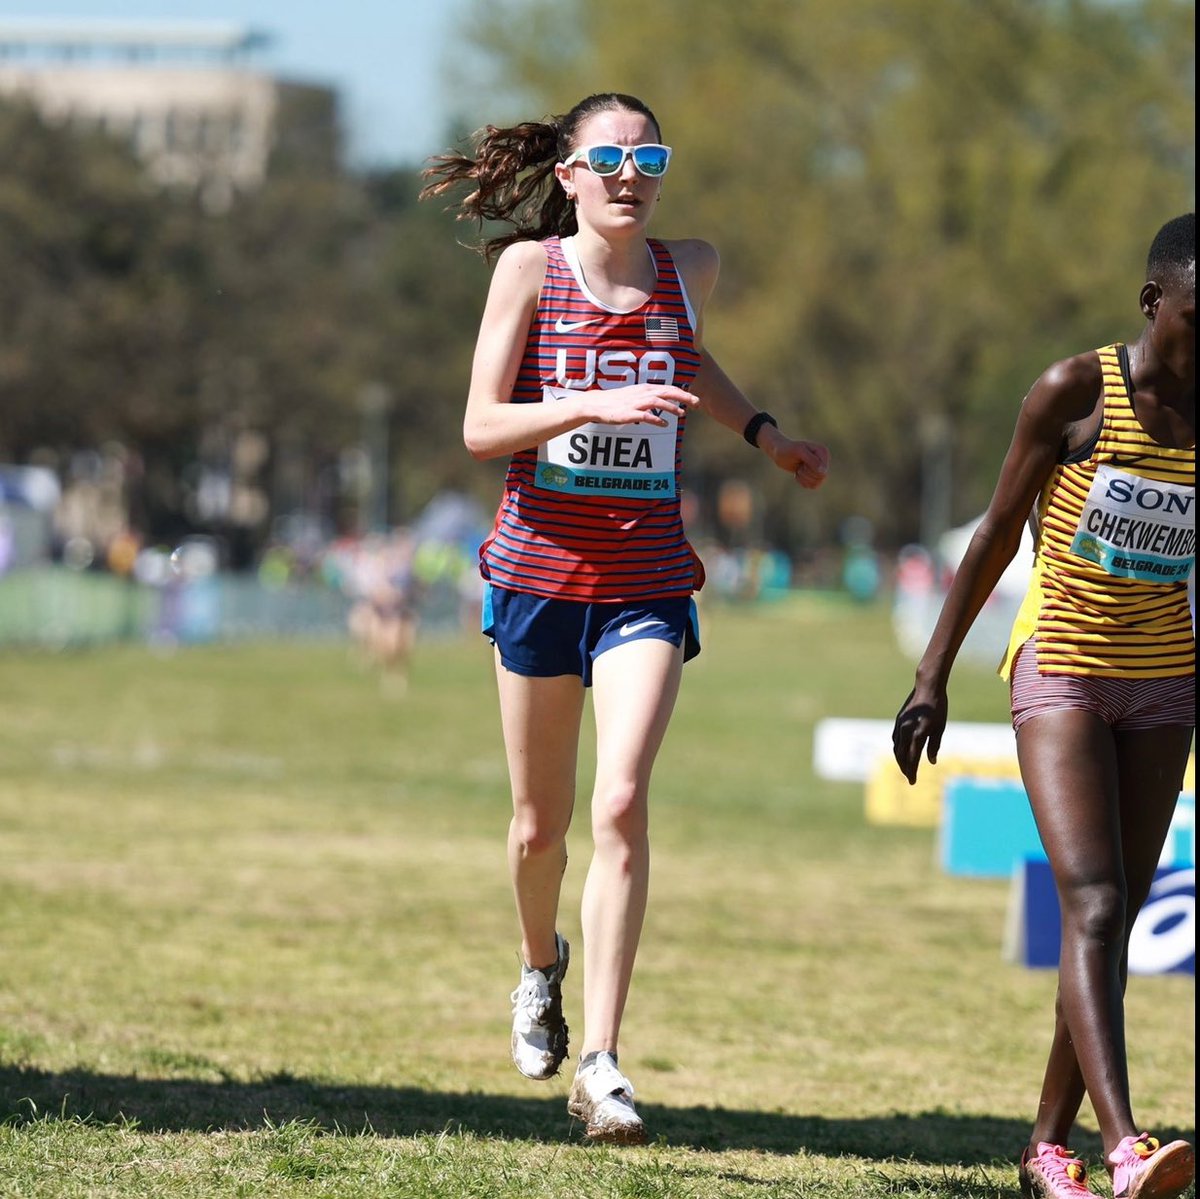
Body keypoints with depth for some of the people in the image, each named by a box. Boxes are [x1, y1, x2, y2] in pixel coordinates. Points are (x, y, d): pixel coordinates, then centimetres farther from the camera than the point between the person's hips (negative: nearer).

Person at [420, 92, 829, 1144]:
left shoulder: (689, 270, 5)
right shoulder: (530, 267, -4)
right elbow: (480, 428, -9)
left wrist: (764, 435, 21)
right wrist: (595, 404, -22)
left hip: (648, 583, 1)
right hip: (540, 571, -1)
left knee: (622, 805, -17)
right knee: (541, 825, 11)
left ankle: (599, 1065, -19)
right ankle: (542, 964, 45)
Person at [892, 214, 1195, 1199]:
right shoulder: (1074, 394, -10)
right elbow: (999, 534, -3)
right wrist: (933, 675, -3)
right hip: (1061, 670, -5)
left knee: (1116, 920, 4)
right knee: (1091, 907, -18)